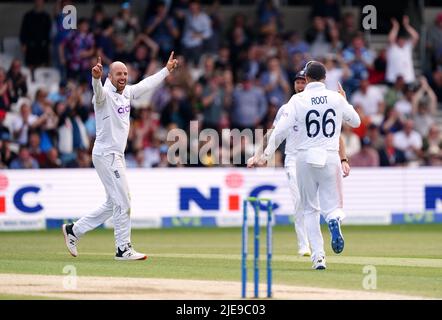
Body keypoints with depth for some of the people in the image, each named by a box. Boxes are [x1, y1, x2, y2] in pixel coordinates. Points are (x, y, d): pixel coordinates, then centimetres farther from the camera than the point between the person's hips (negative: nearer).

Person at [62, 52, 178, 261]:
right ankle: (123, 249, 0)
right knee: (123, 203, -7)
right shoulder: (104, 94, -15)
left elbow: (147, 84, 26)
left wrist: (167, 70, 34)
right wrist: (96, 77, -61)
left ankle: (74, 230, 22)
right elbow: (98, 90, -39)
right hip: (106, 155, -9)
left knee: (113, 204, 15)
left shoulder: (127, 93, 10)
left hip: (117, 155, 9)